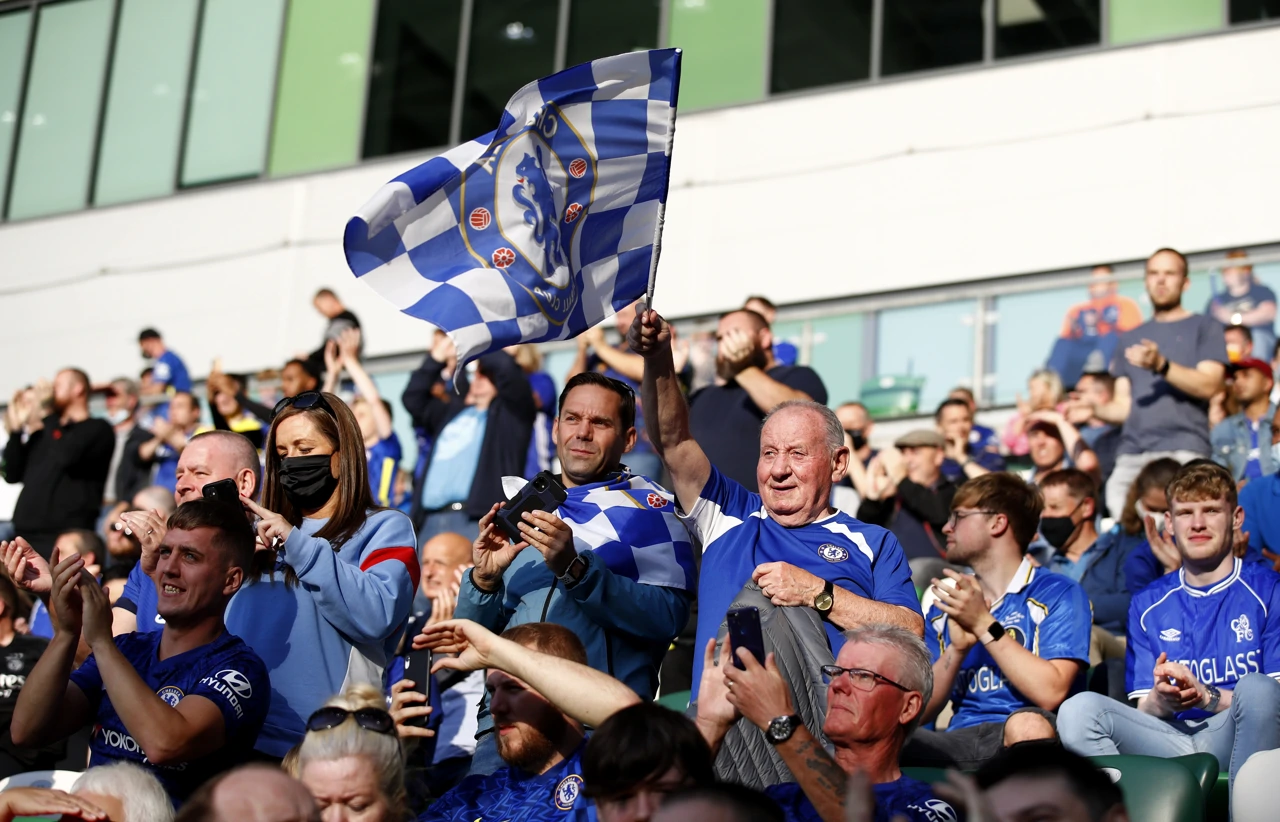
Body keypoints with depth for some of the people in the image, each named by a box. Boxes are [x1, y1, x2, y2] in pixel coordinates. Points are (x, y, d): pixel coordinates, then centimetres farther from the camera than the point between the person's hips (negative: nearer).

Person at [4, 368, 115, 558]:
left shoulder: (98, 429, 2)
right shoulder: (47, 425, 20)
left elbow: (67, 456, -17)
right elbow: (12, 474, 17)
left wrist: (36, 426, -3)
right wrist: (16, 430, 5)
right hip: (27, 532, 6)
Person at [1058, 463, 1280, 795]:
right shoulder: (1147, 605, 18)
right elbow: (1143, 714, 13)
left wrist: (1207, 696, -17)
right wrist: (1160, 702, -11)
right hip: (1170, 739, 3)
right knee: (1078, 709, -23)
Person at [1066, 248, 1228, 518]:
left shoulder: (1205, 327, 11)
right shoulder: (1130, 339, 25)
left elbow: (1209, 385, -4)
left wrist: (1161, 365, -18)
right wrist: (1095, 409, -1)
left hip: (1182, 453, -4)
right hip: (1131, 456, 4)